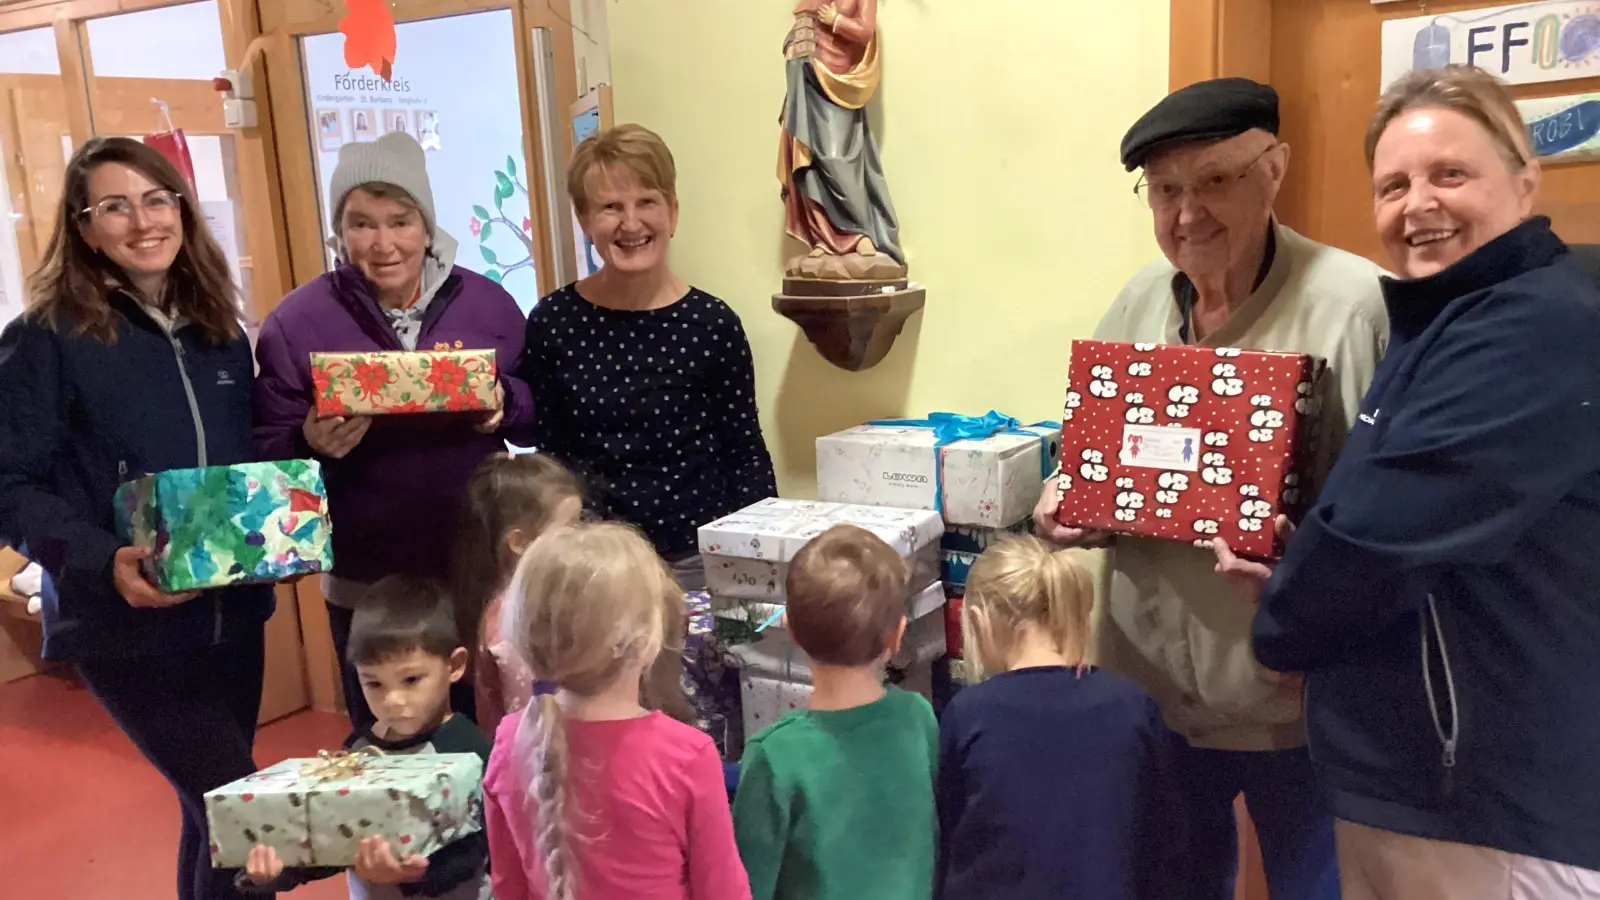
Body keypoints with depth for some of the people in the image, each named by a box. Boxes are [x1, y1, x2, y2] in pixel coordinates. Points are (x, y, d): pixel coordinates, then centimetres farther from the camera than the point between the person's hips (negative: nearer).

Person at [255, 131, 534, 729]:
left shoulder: (485, 302, 0)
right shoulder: (296, 323, -4)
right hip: (368, 588, -1)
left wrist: (504, 405, -16)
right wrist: (312, 445, -23)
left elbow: (536, 410, 5)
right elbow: (267, 456, -2)